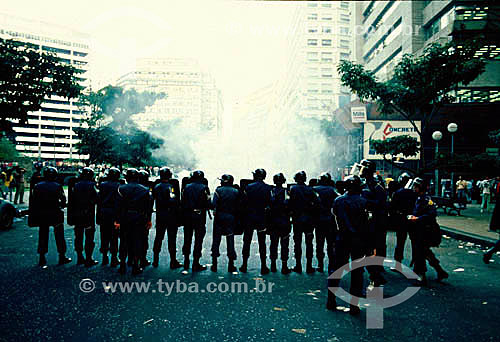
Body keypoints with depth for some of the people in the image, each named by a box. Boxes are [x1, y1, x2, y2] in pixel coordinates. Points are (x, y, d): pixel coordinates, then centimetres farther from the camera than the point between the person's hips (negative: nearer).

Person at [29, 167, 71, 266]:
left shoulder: (38, 186, -1)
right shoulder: (57, 186, -9)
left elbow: (33, 202, -1)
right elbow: (63, 200, -9)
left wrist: (32, 216, 5)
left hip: (42, 215, 3)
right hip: (56, 215, -2)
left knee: (43, 235, 11)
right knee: (59, 236, 7)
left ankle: (42, 258, 14)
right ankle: (62, 257, 11)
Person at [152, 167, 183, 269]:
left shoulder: (156, 187, 1)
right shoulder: (172, 187, -14)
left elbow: (154, 199, 8)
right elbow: (177, 202, -14)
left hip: (160, 216, 4)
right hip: (171, 216, -4)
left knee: (158, 237, 14)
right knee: (172, 239, 2)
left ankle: (155, 260, 20)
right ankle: (173, 262, 7)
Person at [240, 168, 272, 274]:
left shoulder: (248, 187, -6)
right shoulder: (268, 188, -3)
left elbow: (245, 202, -7)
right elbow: (269, 203, -2)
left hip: (249, 218, -1)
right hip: (262, 218, 1)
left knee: (247, 241, 9)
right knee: (262, 242, 7)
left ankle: (244, 265, 13)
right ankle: (263, 266, 8)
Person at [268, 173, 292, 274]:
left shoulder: (270, 192, -1)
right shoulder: (286, 192, -9)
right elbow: (290, 207, -13)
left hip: (273, 223, 3)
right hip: (284, 223, -3)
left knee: (273, 244, 12)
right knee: (284, 245, 4)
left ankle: (273, 266, 17)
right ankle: (284, 267, 5)